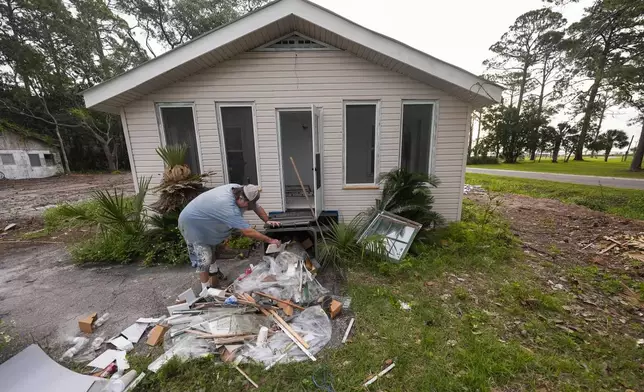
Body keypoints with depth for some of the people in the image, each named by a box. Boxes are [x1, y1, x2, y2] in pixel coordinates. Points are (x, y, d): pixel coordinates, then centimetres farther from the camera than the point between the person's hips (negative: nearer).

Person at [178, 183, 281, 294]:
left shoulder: (239, 190, -19)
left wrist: (267, 221, -11)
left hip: (205, 221, 9)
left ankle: (214, 271, 48)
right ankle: (206, 290, 10)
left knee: (212, 247, 25)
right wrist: (270, 240, -33)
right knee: (204, 259, -8)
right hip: (191, 223, -9)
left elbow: (257, 206, -4)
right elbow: (247, 231, -40)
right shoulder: (228, 207, -43)